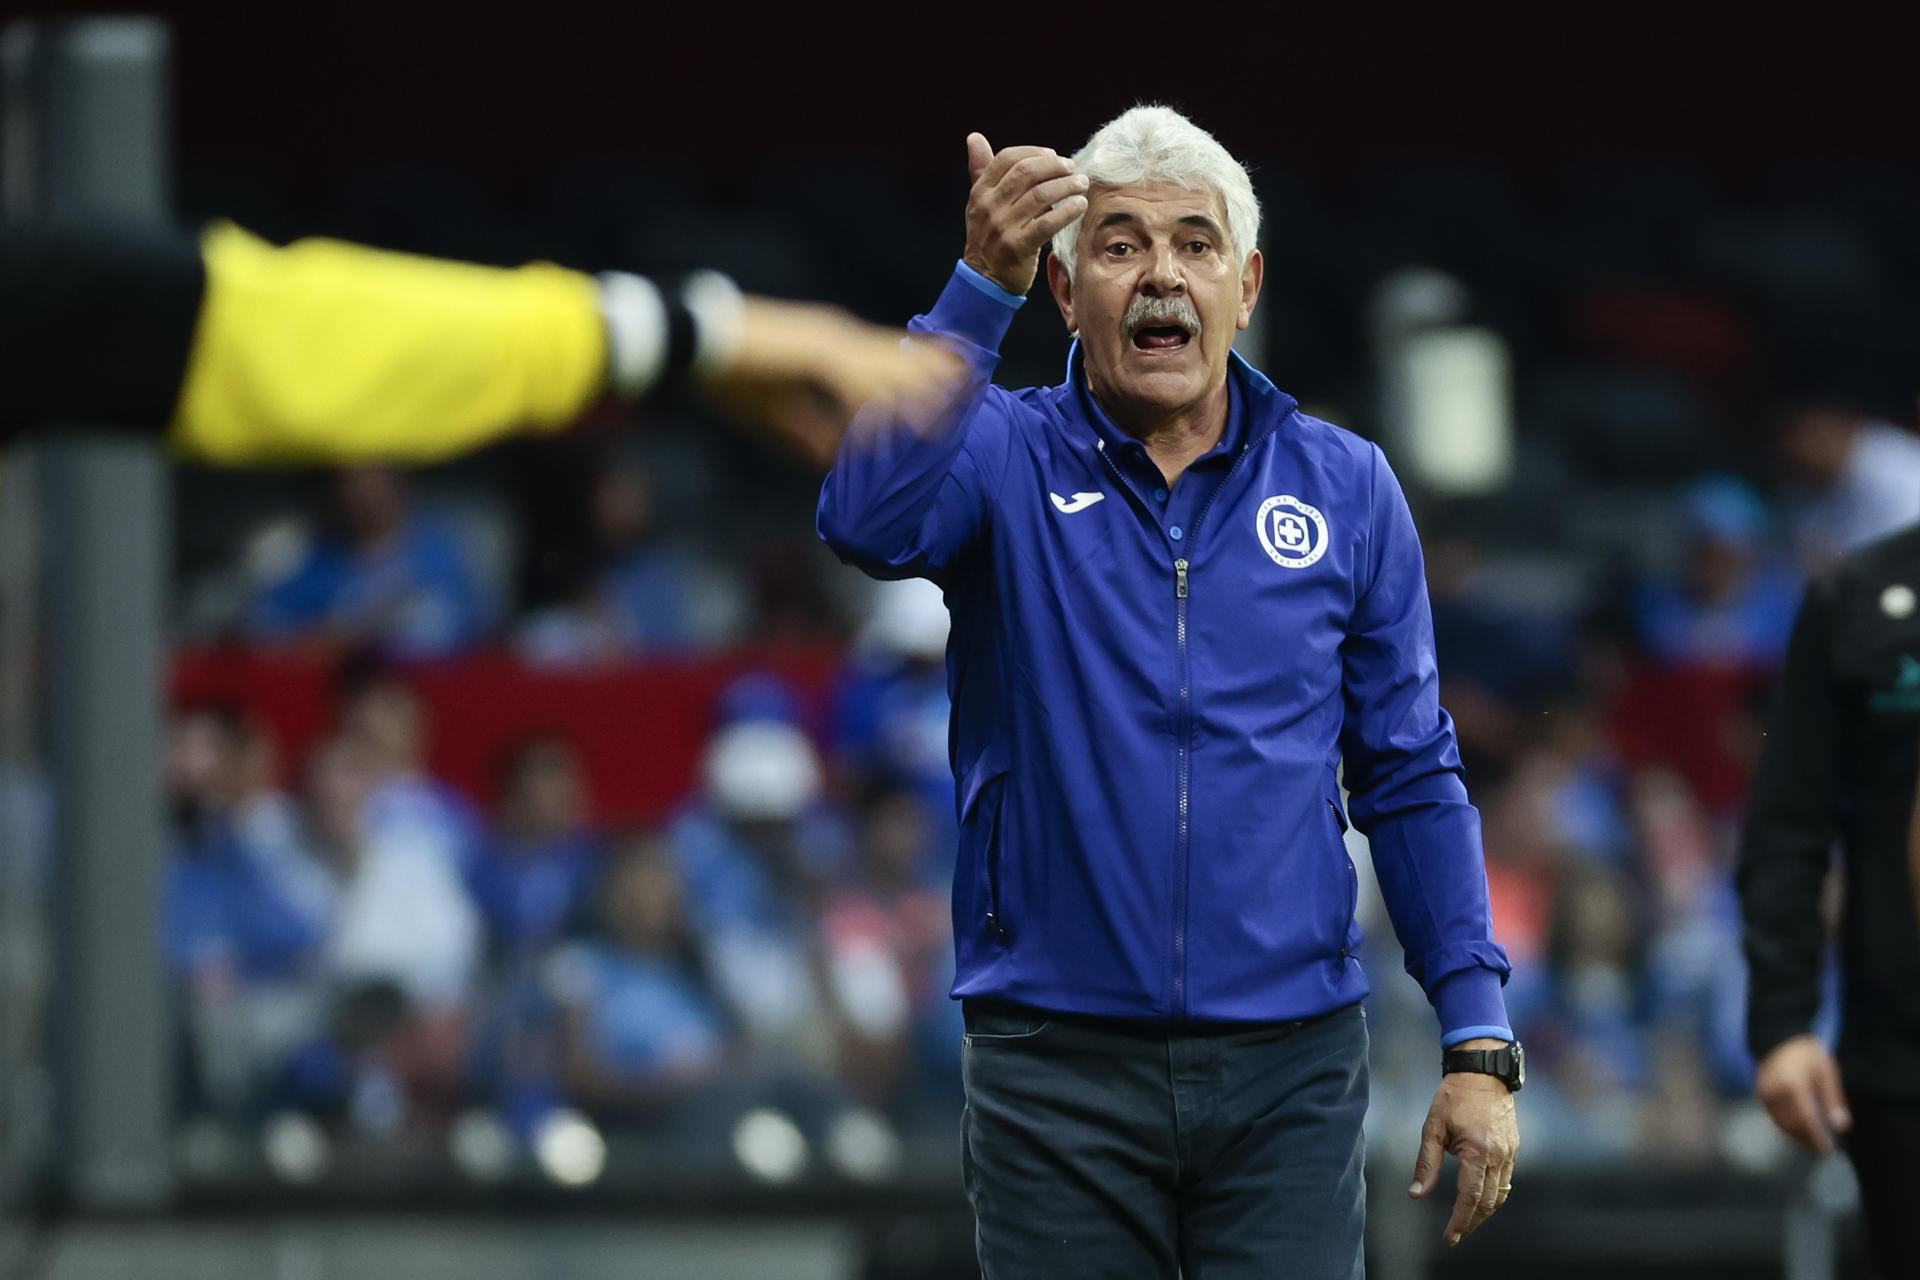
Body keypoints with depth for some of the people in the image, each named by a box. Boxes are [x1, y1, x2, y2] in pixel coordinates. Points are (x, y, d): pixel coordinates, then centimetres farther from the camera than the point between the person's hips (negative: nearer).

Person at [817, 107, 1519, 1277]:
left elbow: (1413, 780, 8)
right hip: (1059, 1068, -1)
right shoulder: (1006, 461, 0)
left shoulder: (1346, 489, 6)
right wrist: (985, 287, -33)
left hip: (1291, 1065, 1)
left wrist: (1480, 1045, 0)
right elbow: (871, 519, -23)